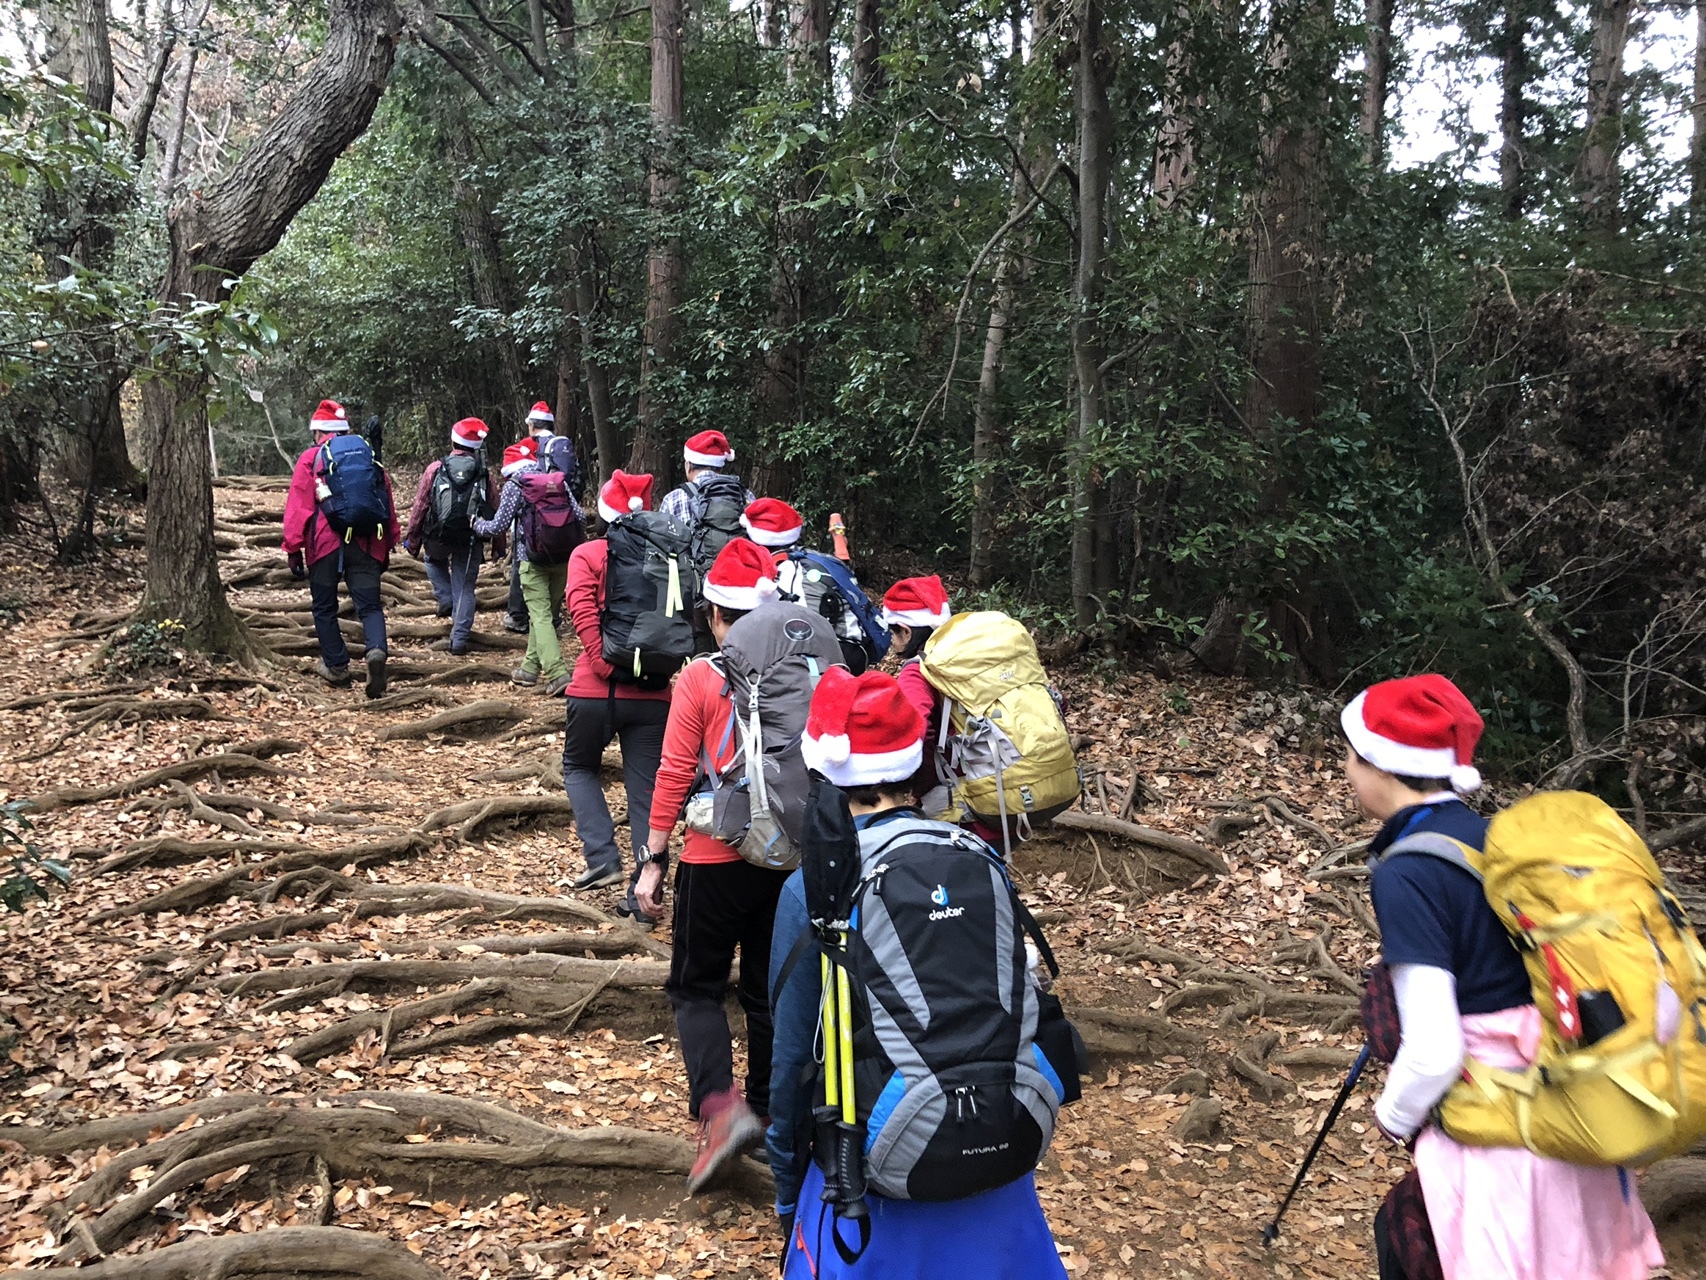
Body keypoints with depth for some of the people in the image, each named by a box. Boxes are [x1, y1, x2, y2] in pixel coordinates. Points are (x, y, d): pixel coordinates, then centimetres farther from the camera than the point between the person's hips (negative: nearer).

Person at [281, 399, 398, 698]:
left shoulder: (311, 457, 5)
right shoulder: (370, 456, 15)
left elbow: (298, 506, -3)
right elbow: (389, 506, 15)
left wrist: (293, 548, -1)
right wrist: (387, 547, 21)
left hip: (325, 543, -2)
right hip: (367, 544, 2)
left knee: (325, 607, 13)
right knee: (369, 605, 1)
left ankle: (336, 666, 16)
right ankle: (376, 650, -26)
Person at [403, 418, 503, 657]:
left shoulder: (435, 469, -1)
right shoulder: (484, 475, 2)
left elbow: (420, 506, 1)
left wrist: (412, 540, 9)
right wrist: (498, 545, 14)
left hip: (439, 537, 0)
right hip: (471, 542, 0)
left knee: (433, 558, 34)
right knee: (465, 589, 9)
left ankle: (445, 599, 16)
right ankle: (459, 639, 6)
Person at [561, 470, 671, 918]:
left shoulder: (588, 554, 0)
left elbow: (582, 609, -15)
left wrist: (606, 666, -13)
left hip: (596, 690, -2)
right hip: (652, 694, 2)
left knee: (579, 767, 23)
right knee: (645, 790, 9)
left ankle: (603, 857, 7)